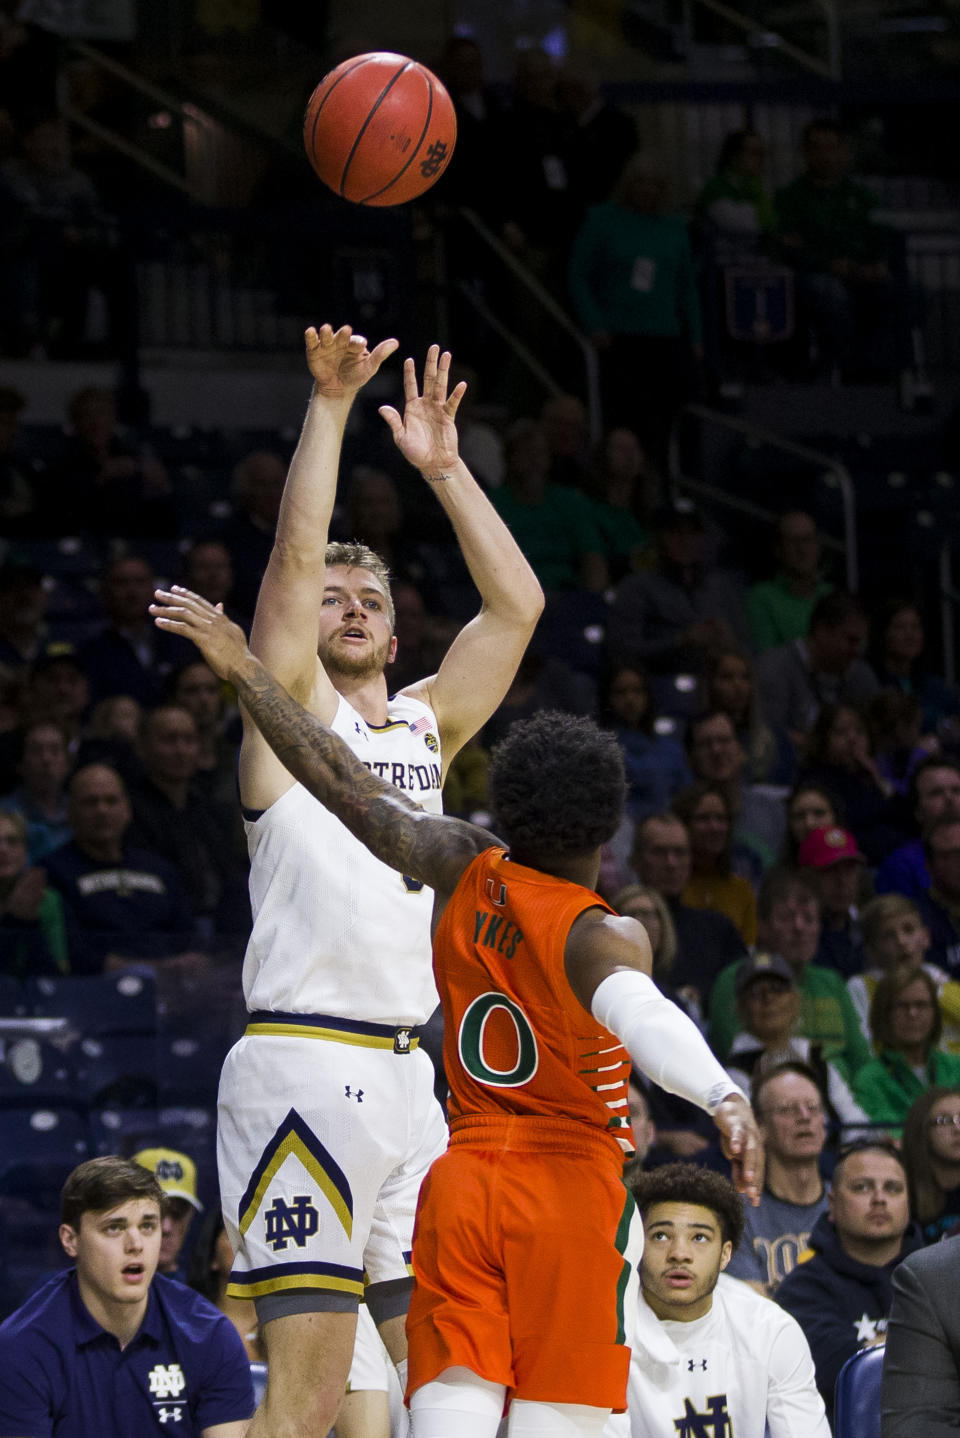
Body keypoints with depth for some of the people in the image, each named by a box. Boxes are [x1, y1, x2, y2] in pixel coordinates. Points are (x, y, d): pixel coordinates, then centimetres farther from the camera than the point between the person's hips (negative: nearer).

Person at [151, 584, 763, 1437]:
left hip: (462, 1177, 5)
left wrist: (245, 671, 15)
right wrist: (722, 1095, -54)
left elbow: (347, 787, 6)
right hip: (572, 1183, -5)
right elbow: (638, 1013, -35)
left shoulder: (468, 873, 1)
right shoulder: (600, 935, -14)